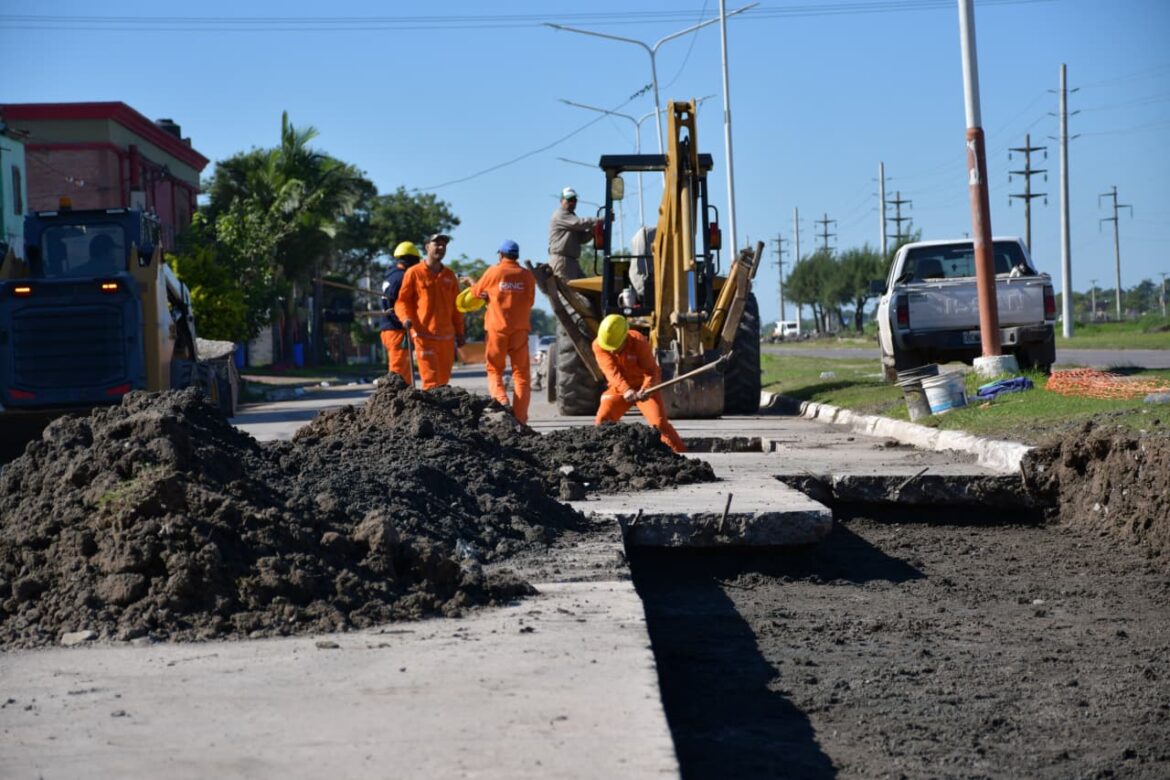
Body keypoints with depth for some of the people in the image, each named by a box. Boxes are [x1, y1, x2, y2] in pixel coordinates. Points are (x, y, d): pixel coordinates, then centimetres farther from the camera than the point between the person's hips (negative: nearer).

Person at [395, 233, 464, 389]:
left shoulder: (449, 275, 14)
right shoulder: (414, 273, 0)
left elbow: (456, 306, 19)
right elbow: (402, 300, 0)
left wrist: (459, 332, 17)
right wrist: (406, 318, -18)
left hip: (447, 336, 5)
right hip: (424, 335, -5)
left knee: (444, 379, 7)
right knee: (430, 380, -12)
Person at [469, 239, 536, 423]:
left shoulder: (493, 272, -2)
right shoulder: (527, 275, 3)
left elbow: (476, 292, 12)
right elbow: (530, 301, 10)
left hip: (497, 327, -1)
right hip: (520, 328, 1)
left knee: (494, 370, 13)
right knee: (521, 373, 7)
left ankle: (500, 398, -13)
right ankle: (520, 416, 2)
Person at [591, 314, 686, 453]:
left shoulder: (639, 341, -24)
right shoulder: (598, 346, -19)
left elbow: (652, 370, -26)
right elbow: (612, 372, -30)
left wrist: (645, 389, -47)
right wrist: (626, 390, -47)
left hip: (644, 387, -3)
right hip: (619, 388, 3)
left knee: (660, 423, -18)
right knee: (602, 422, -13)